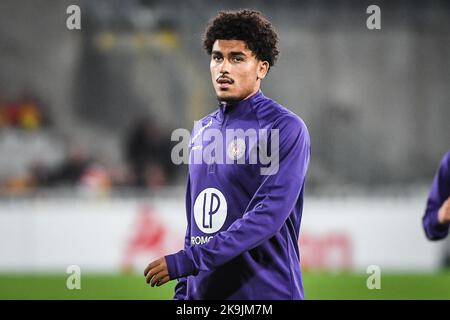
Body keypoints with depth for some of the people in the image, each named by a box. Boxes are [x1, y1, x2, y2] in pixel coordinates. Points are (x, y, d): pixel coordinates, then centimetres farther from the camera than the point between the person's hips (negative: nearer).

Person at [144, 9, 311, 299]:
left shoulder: (286, 128, -10)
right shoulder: (202, 131, 13)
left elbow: (268, 215, -20)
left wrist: (185, 261, -23)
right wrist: (182, 292, 12)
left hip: (266, 291, -6)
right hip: (202, 292, 6)